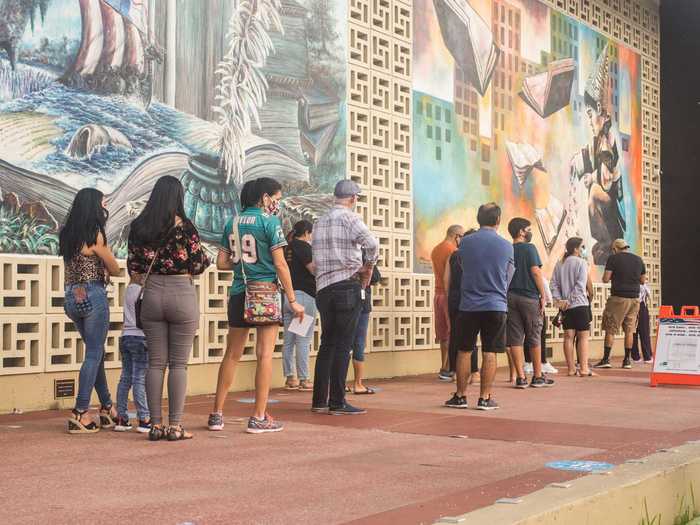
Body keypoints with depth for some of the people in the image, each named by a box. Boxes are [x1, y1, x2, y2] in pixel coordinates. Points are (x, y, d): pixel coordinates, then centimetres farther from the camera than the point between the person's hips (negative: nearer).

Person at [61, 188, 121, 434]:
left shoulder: (67, 234, 10)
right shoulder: (95, 235, -11)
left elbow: (73, 266, 14)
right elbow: (115, 270, -3)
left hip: (72, 298, 8)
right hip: (93, 296, -8)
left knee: (96, 352, 17)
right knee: (94, 355, -1)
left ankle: (107, 409, 25)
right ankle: (80, 414, -2)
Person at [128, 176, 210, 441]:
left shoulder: (138, 227, 2)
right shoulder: (184, 226, -9)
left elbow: (133, 267, 6)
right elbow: (197, 265, -5)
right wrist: (206, 256, 16)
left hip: (151, 295, 4)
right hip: (182, 295, -4)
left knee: (155, 363, 9)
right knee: (178, 364, 2)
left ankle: (156, 425, 10)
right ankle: (175, 426, 2)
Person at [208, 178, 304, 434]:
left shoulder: (232, 223, 9)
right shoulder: (269, 222, -6)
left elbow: (221, 262, 8)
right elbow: (280, 264, -11)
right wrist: (293, 300, -7)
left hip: (238, 294, 5)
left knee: (232, 355, 11)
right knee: (265, 355, 0)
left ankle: (217, 415, 13)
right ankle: (259, 418, 1)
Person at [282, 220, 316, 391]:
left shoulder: (287, 248, 13)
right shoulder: (303, 246, -8)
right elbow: (315, 269, -12)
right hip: (303, 295, -8)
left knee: (288, 340, 9)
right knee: (303, 340, -5)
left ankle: (290, 377, 13)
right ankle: (303, 379, -5)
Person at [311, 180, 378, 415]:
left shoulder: (320, 222, 17)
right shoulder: (349, 217, -6)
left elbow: (318, 258, 16)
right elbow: (372, 243, -23)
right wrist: (369, 267, -5)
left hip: (323, 288, 7)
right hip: (347, 285, -7)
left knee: (327, 343, 12)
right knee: (343, 345, -4)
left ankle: (319, 400, 13)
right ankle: (337, 402, -3)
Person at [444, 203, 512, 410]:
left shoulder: (465, 243, -1)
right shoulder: (506, 246, -2)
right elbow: (509, 277, 11)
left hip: (468, 305, 1)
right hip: (496, 305, 0)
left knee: (464, 351, 9)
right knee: (489, 353, 4)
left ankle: (460, 396, 14)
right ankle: (485, 398, 6)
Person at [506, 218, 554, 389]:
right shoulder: (529, 248, -6)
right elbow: (536, 272, -13)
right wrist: (543, 295, -7)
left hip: (510, 296, 4)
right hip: (529, 297, -4)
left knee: (515, 339, 3)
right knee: (534, 338, 6)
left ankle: (521, 377, 3)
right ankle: (537, 377, 12)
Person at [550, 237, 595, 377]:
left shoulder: (559, 264, 11)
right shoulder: (581, 262, -6)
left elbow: (554, 284, 5)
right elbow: (580, 285, -14)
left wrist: (558, 299, -1)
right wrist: (570, 300, -13)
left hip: (565, 306, 6)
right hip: (580, 303, -5)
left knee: (568, 336, 6)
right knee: (583, 336, 0)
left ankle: (571, 368, 7)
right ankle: (584, 369, -4)